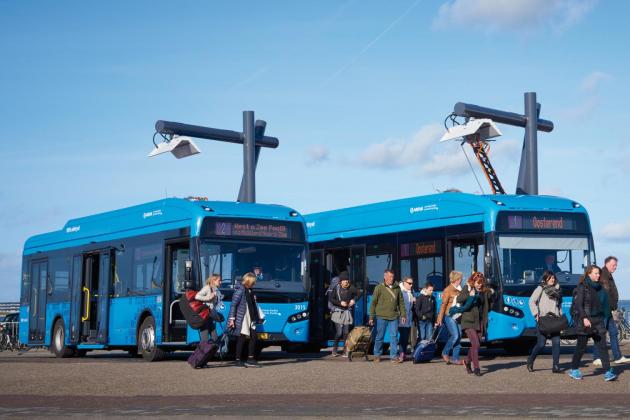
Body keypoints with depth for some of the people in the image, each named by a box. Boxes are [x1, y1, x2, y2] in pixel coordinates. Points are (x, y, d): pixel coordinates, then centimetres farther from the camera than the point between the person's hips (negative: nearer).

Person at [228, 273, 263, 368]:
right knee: (242, 339, -3)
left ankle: (250, 360, 11)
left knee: (253, 337, 4)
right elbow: (233, 305, -12)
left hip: (250, 320, 8)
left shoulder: (250, 291, 14)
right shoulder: (240, 290, -10)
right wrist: (231, 318, -16)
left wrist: (259, 317, 18)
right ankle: (238, 361, 4)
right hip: (242, 320, -8)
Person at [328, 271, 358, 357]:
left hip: (347, 312, 3)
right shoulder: (337, 288, -6)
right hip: (338, 312, -3)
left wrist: (353, 300, -1)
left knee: (346, 332, 2)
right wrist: (340, 303, -14)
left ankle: (345, 351, 10)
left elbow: (356, 295, 19)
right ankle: (334, 349, 12)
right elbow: (331, 298, -2)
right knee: (339, 332, -7)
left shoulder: (351, 288, 1)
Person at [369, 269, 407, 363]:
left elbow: (401, 302, 14)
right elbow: (373, 303, 0)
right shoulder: (379, 288, -2)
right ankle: (377, 355, 19)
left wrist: (403, 315, 9)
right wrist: (371, 317, -2)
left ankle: (394, 356, 4)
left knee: (394, 336, -1)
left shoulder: (397, 288, 8)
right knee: (380, 337, 5)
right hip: (381, 317, -2)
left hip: (394, 317, 2)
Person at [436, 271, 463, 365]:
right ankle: (445, 353, 5)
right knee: (455, 335, -15)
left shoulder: (459, 290, 14)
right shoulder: (448, 290, -7)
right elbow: (443, 305, -10)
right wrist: (439, 320, -12)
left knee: (459, 336, 2)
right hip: (449, 316, -7)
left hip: (457, 317, 7)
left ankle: (455, 358, 6)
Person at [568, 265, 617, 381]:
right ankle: (574, 370, 20)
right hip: (585, 321, -6)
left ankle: (607, 372, -5)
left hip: (598, 320, 6)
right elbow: (578, 305, -15)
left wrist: (603, 318, 18)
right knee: (581, 346, 4)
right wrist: (584, 318, -24)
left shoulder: (599, 287, 11)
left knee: (602, 346, -2)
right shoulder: (582, 288, -9)